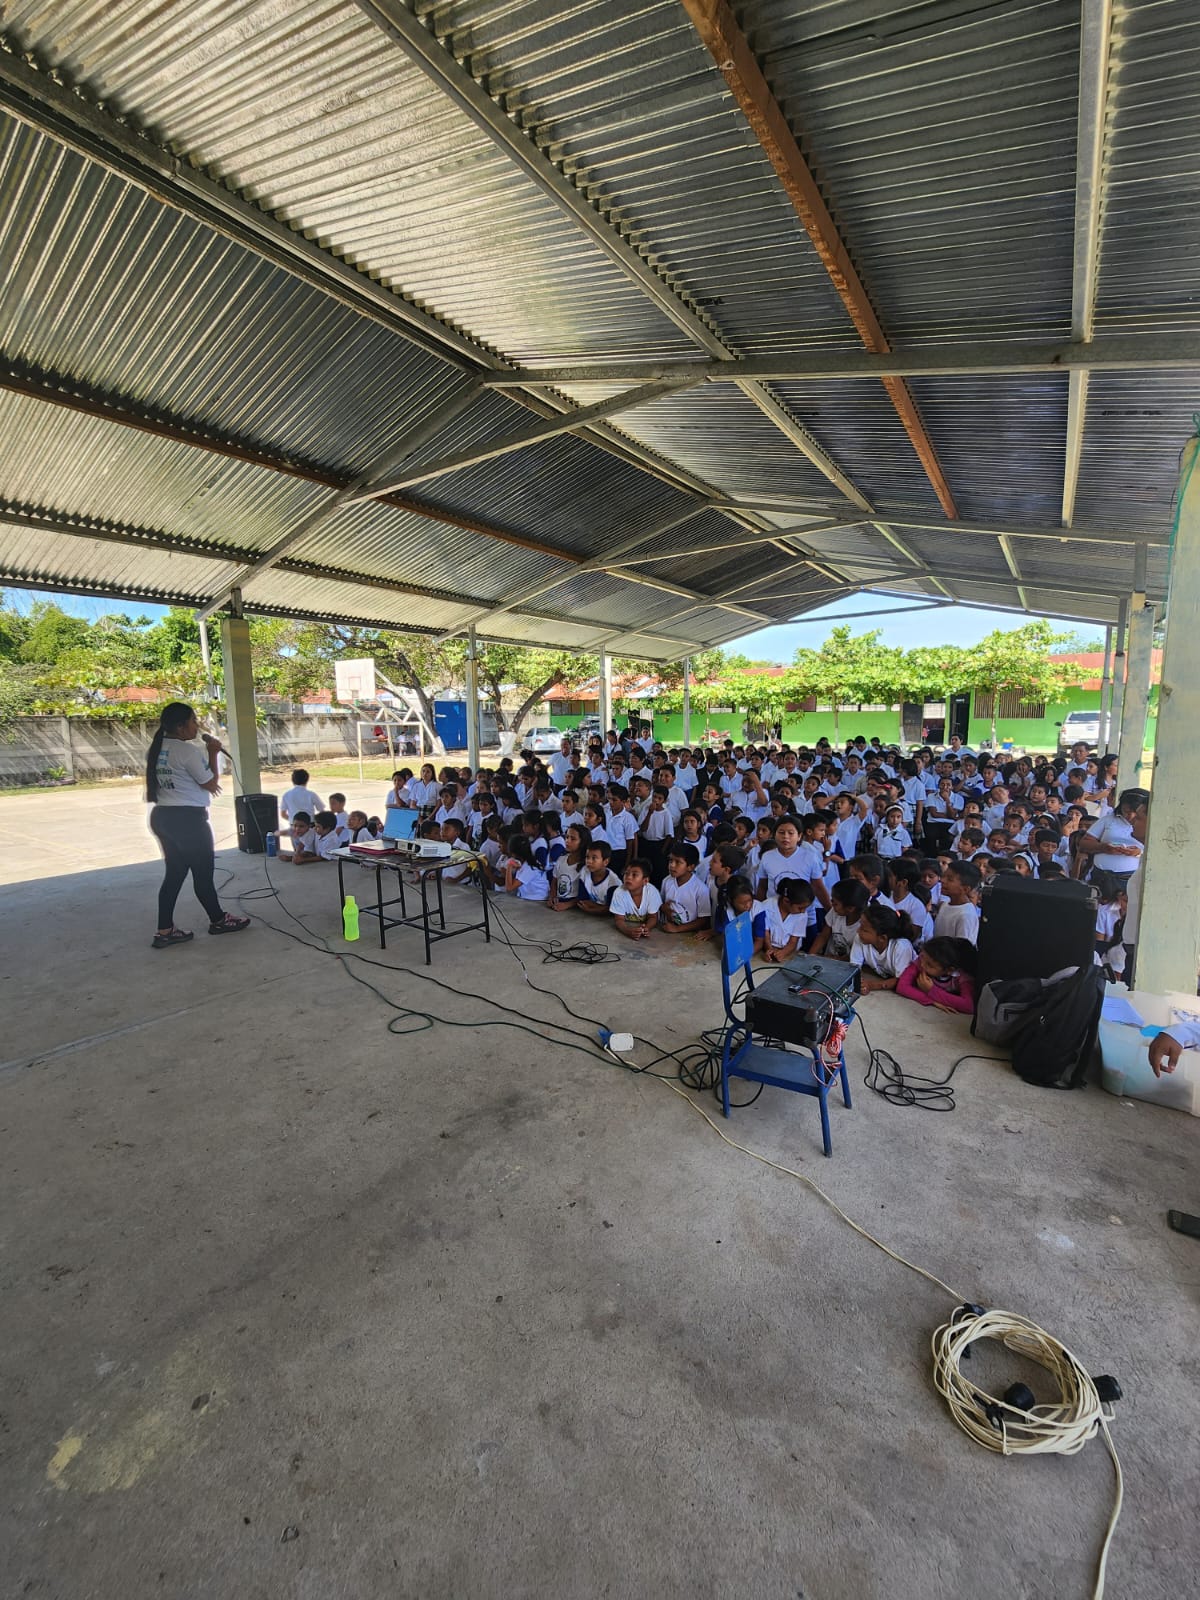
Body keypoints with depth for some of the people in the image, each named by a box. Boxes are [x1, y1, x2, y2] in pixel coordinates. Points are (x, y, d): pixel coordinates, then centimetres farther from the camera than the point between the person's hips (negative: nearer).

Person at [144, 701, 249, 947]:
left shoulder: (157, 749, 10)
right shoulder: (187, 750, -17)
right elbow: (211, 783, -8)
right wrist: (213, 753, -1)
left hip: (163, 816, 9)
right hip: (188, 818, -9)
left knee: (174, 873, 13)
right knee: (203, 872, 6)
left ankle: (164, 931, 14)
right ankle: (219, 920, 22)